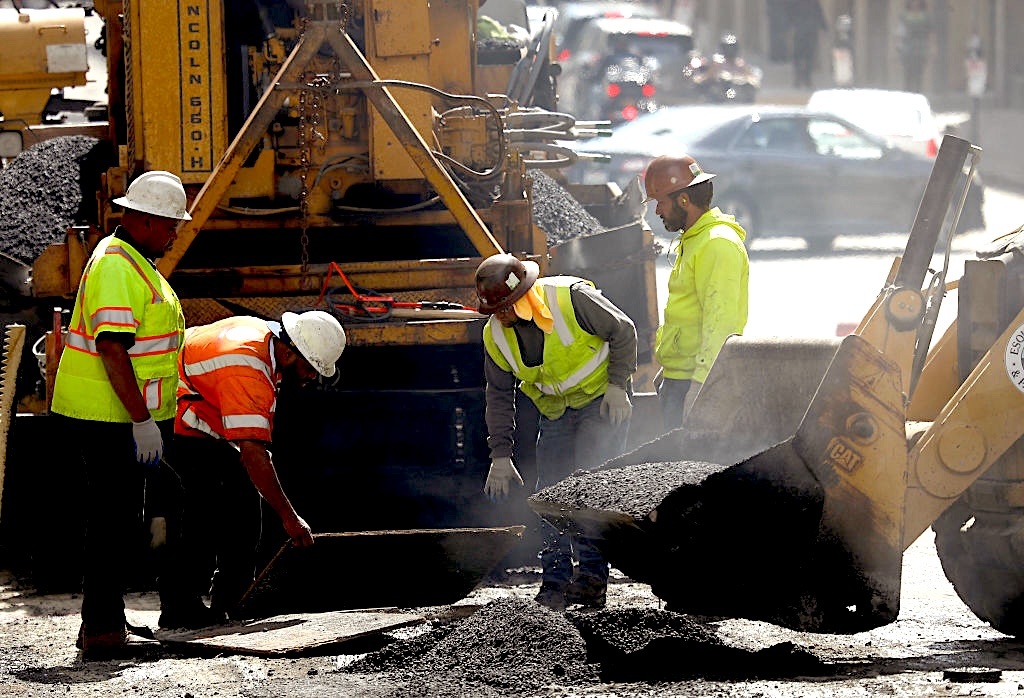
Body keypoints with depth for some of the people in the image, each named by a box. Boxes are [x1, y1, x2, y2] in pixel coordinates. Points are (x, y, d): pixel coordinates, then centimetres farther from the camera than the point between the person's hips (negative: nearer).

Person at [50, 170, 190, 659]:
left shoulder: (132, 261, 16)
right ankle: (103, 632, -5)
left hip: (120, 417, 11)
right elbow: (112, 349, -25)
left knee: (119, 517, 16)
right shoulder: (117, 268, -19)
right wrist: (142, 421, -25)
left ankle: (105, 621, 23)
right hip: (109, 418, -11)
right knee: (113, 519, -7)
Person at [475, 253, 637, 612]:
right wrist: (500, 454, -1)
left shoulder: (571, 298, -24)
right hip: (556, 413, 5)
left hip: (602, 403, -5)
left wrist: (617, 384, -17)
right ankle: (554, 583, 2)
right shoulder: (495, 336, -7)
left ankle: (592, 576, -17)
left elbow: (622, 330, -11)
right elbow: (499, 397, 3)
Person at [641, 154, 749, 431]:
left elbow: (720, 324, -21)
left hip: (702, 378, -11)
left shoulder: (718, 245, -14)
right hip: (677, 377, 11)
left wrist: (699, 386, -25)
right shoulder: (692, 241, 21)